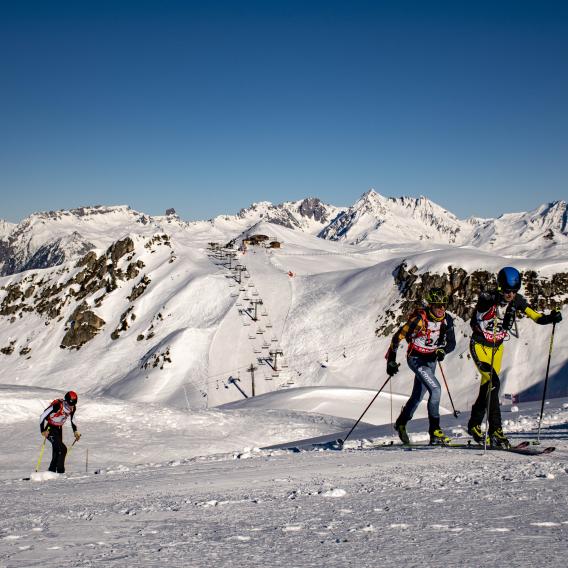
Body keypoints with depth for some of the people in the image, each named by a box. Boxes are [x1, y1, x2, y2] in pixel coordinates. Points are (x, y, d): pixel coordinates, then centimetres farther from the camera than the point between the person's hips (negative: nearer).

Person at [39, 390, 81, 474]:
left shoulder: (73, 408, -10)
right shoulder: (57, 405, -31)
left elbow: (72, 420, 10)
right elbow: (43, 417, -26)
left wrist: (75, 431, -2)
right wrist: (43, 431, -31)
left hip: (59, 429, 7)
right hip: (49, 428, -7)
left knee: (57, 452, 11)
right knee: (62, 449, -18)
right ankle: (60, 472, -11)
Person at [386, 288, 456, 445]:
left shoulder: (447, 320, -7)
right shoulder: (420, 319, -24)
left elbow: (451, 343, 2)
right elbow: (398, 337, -17)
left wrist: (442, 351, -21)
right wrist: (391, 361, -13)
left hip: (431, 360, 6)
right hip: (416, 358, -6)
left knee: (418, 396, 17)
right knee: (435, 389, -23)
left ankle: (401, 423, 42)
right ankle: (435, 432, -17)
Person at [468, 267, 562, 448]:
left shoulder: (517, 301, -8)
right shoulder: (488, 298, -22)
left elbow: (536, 317, -5)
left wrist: (551, 318, -26)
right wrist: (495, 299, -61)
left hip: (497, 347, 6)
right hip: (479, 345, -6)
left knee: (487, 386, 10)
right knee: (493, 383, -21)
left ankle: (474, 425, 28)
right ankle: (495, 431, -17)